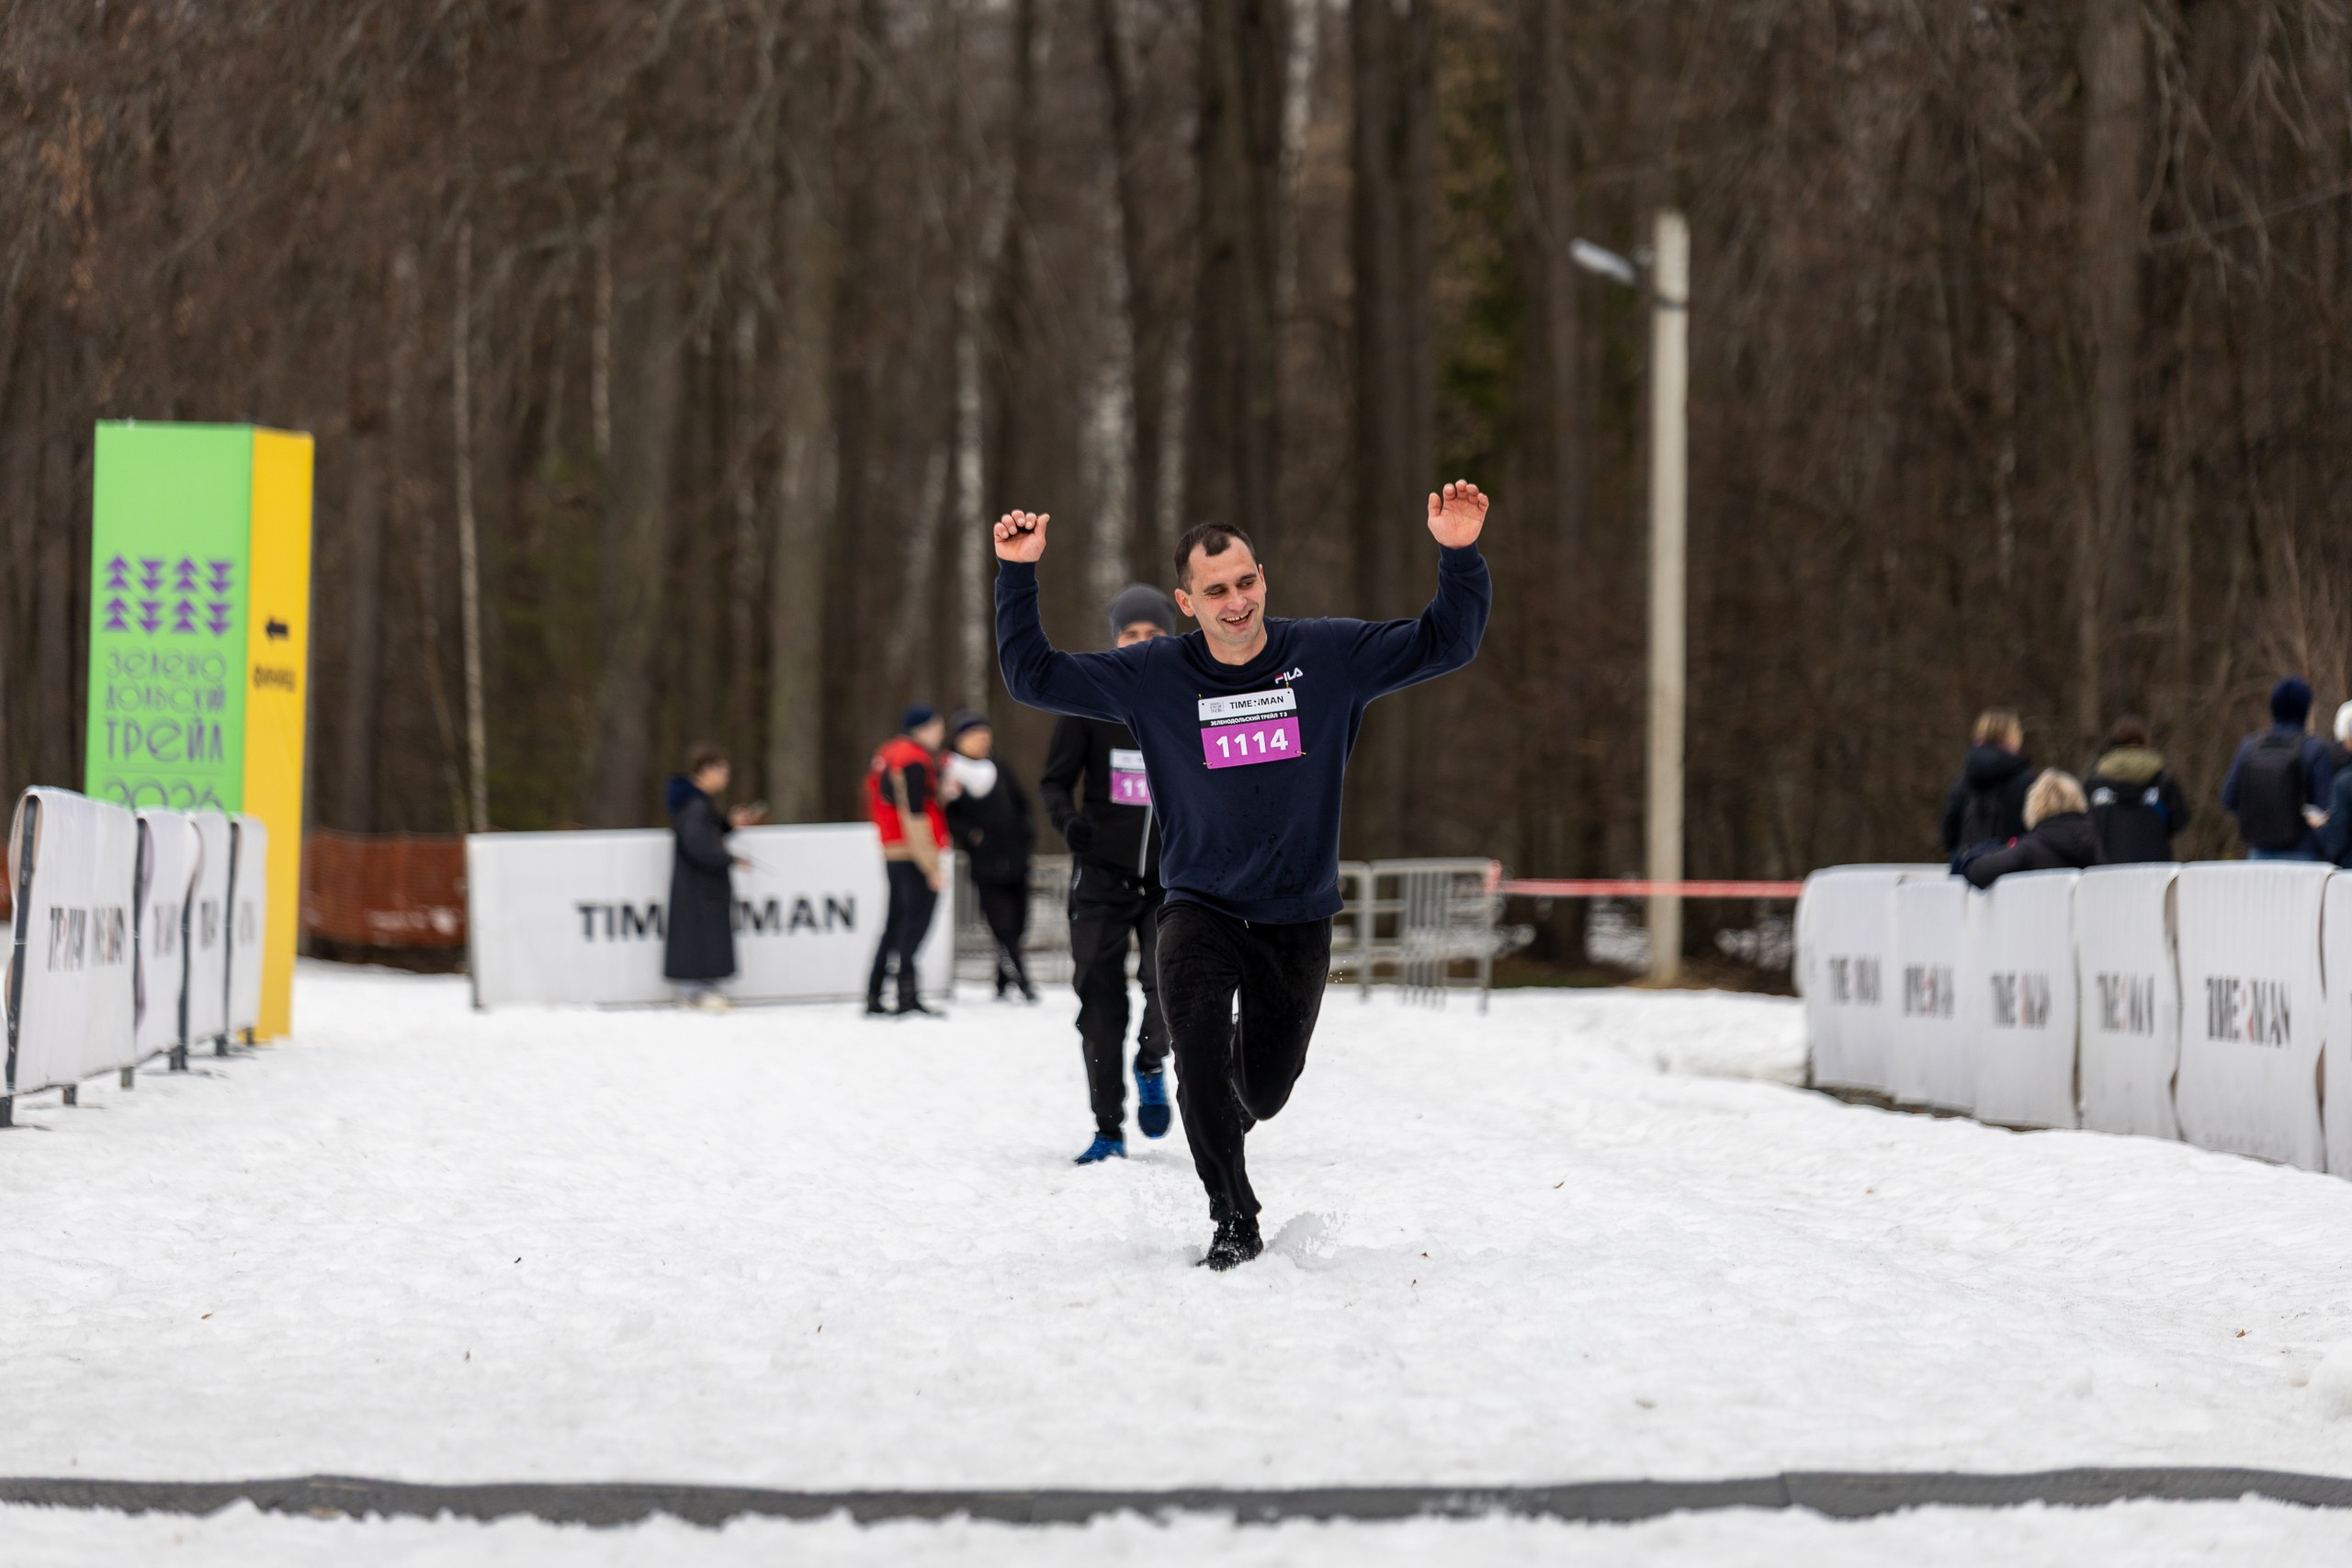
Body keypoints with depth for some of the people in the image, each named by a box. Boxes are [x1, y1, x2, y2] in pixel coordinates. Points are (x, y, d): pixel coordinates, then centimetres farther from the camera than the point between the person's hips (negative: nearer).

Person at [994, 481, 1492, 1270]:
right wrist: (1017, 575, -13)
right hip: (1200, 909, -1)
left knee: (1261, 1092, 11)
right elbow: (1032, 675, -2)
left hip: (1299, 918, 1)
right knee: (1200, 1049, -26)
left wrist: (1460, 557, -18)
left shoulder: (1329, 657, -4)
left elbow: (1446, 643, -2)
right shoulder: (1152, 676, -5)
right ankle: (1233, 1220, -11)